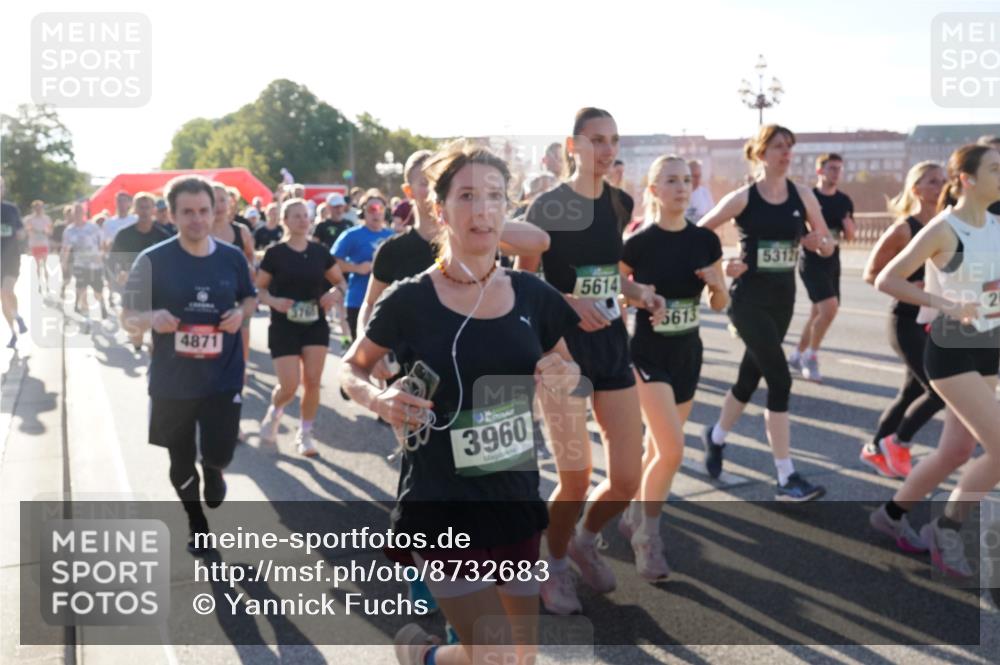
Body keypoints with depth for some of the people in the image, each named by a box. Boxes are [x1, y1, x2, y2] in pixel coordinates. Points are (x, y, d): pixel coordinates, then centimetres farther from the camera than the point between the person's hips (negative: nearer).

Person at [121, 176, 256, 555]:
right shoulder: (152, 260, -9)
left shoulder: (233, 258, -1)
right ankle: (196, 523, 40)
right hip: (171, 381, 0)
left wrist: (241, 313, -7)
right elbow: (127, 319, -3)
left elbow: (250, 298, 16)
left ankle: (213, 471, 32)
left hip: (224, 377, 1)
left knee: (219, 453, -9)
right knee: (181, 463, 13)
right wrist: (152, 318, -26)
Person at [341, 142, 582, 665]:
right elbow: (351, 368, 3)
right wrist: (378, 399, -18)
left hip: (516, 501, 5)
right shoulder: (410, 300, -11)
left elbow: (563, 367, 14)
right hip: (441, 509, -5)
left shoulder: (531, 295, -1)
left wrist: (564, 378, -9)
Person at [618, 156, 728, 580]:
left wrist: (718, 283, -12)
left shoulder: (705, 241, 0)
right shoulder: (638, 244, -13)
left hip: (688, 355, 5)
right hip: (648, 356, -5)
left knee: (659, 448, 14)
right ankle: (647, 536, 6)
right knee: (672, 450, -13)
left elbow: (719, 305, 6)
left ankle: (634, 517, 37)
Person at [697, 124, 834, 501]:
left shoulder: (803, 196, 3)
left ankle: (715, 437, 44)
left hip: (783, 297, 5)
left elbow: (828, 246, 9)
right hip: (749, 297, -5)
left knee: (751, 375, 17)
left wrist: (819, 242, -13)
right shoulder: (743, 198, -8)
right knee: (780, 379, -13)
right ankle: (787, 479, -6)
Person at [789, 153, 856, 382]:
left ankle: (798, 355, 30)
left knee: (818, 312, 13)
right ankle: (811, 356, -2)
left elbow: (849, 237, 10)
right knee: (829, 308, -19)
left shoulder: (844, 201, 7)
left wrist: (848, 227, -11)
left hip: (832, 262, 7)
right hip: (811, 262, -7)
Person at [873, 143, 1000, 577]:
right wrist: (943, 303, -23)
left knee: (957, 453, 14)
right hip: (952, 353, -8)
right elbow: (885, 280, -16)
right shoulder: (943, 230, -15)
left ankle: (891, 516, 33)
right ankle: (947, 529, 8)